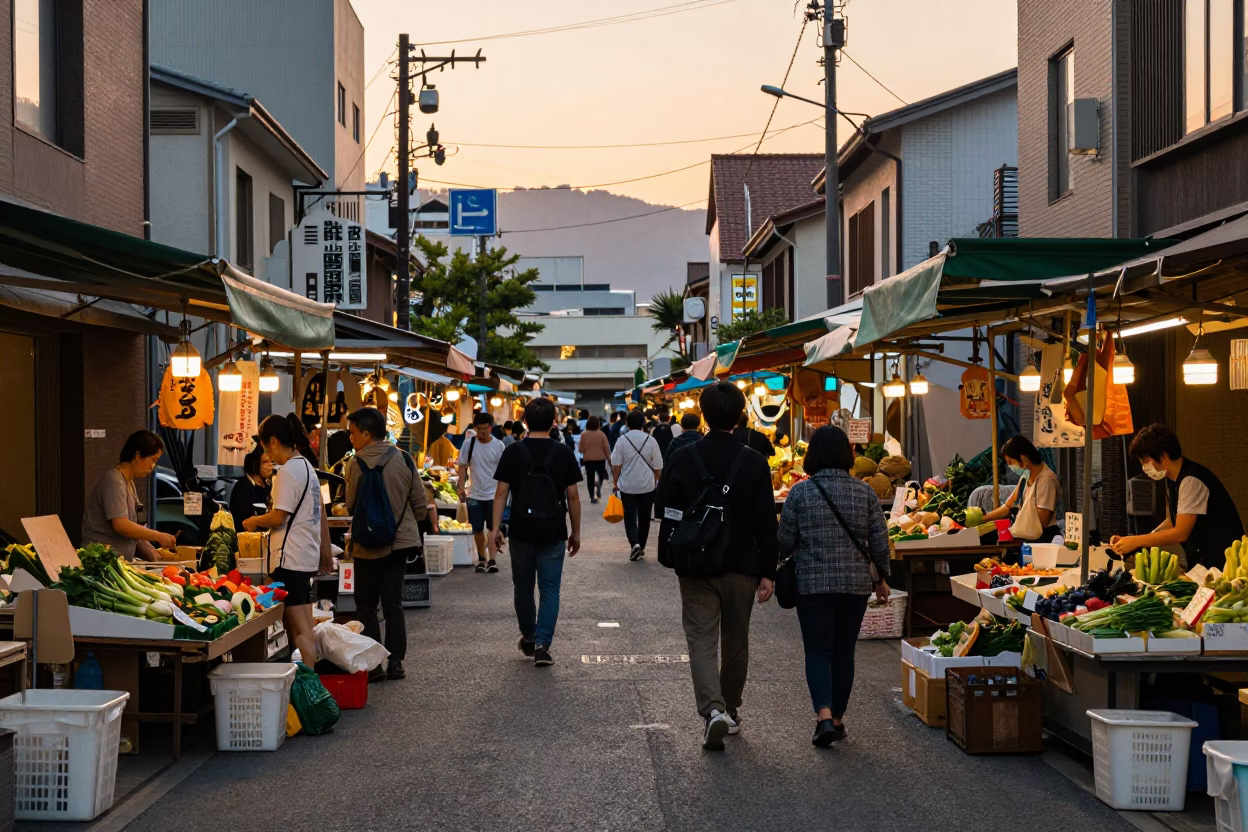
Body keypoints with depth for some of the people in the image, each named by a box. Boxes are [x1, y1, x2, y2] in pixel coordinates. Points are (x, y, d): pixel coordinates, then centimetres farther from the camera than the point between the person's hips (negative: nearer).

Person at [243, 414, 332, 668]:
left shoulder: (288, 471, -14)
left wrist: (253, 521, 2)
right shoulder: (307, 467, 16)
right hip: (306, 557, 10)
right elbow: (321, 515, 21)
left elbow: (278, 517, -17)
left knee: (300, 630, -9)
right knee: (302, 627, 12)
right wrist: (326, 553, 25)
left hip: (290, 558, -10)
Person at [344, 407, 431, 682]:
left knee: (366, 605, 6)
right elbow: (420, 503, 4)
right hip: (400, 541, 4)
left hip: (369, 546, -4)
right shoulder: (404, 460, 1)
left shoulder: (358, 465, -13)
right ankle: (396, 662, 12)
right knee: (393, 603, 11)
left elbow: (352, 505, -7)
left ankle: (373, 665, 4)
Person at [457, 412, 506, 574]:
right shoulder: (468, 444, -3)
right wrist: (461, 487, -7)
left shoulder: (498, 445, -5)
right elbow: (463, 467, 2)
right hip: (474, 494, 2)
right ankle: (481, 559, 21)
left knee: (493, 528, -4)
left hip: (493, 494, -1)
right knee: (478, 529, 8)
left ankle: (492, 559, -1)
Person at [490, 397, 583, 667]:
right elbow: (573, 496, -2)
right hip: (553, 533, -1)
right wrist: (576, 532, 7)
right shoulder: (563, 452, -3)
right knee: (550, 589, 3)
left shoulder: (513, 452, -2)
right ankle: (542, 644, -8)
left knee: (523, 587, 16)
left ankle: (529, 639, 29)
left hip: (521, 531, 1)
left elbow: (502, 492, -6)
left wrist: (496, 528, -2)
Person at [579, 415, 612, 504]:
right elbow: (606, 447, -7)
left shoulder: (584, 435, -7)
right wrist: (608, 456, 5)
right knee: (601, 474, 21)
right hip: (600, 458, 0)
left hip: (588, 459, 0)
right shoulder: (601, 434, -9)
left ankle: (592, 496, 3)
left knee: (590, 478, 7)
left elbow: (581, 449, -2)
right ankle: (599, 484, -9)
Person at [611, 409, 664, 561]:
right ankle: (641, 547, 19)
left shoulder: (622, 440, -8)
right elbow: (657, 466, 1)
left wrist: (615, 482, 6)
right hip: (647, 486, 1)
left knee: (630, 516, 4)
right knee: (644, 517, 13)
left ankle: (634, 544, -17)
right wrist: (656, 481, 16)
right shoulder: (650, 440, -4)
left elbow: (616, 464, -6)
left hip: (627, 486, -1)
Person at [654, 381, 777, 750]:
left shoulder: (682, 459, -6)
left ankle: (713, 709, -18)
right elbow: (766, 523, -6)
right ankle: (731, 710, 28)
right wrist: (767, 573, -2)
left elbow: (667, 513, 0)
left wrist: (670, 559, 12)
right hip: (741, 567, 1)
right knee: (735, 642, 15)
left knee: (702, 640, 1)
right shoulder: (755, 463, -6)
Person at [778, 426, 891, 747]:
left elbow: (785, 542, -3)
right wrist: (881, 577, 15)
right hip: (856, 583, 2)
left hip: (813, 583, -2)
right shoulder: (864, 492, 0)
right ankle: (837, 719, 18)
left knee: (818, 650, 3)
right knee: (844, 652, 12)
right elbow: (879, 542, 1)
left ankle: (824, 715, -16)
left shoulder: (800, 492, -6)